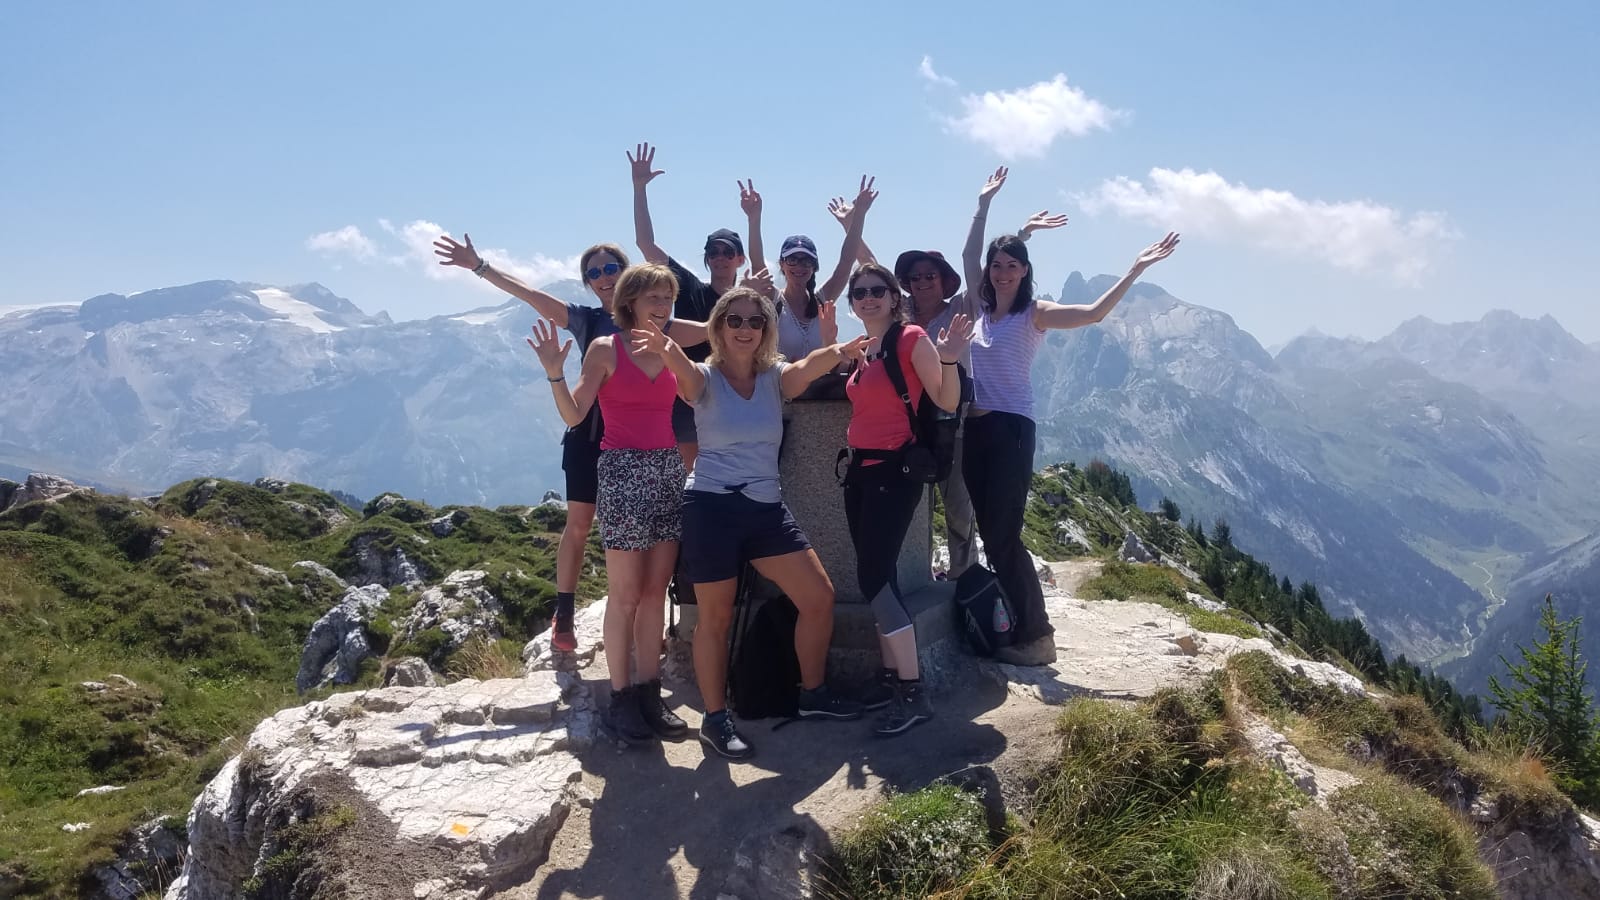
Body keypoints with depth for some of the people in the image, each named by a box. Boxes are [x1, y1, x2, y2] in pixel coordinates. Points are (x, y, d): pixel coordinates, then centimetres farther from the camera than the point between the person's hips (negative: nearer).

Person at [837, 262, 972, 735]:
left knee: (873, 576, -13)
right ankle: (891, 677, 19)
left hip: (894, 470, -8)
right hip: (860, 469, 8)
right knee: (876, 575, 9)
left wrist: (950, 359, -30)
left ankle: (913, 692, -7)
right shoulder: (861, 349, 13)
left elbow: (947, 402, -11)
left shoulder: (912, 339, -9)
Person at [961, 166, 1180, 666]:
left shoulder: (1035, 313, -4)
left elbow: (1093, 313, -16)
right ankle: (1010, 626, 18)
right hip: (975, 427, 6)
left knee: (1004, 536, -9)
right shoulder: (982, 307, 12)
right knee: (989, 533, 8)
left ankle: (1036, 637, -1)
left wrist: (1135, 270, -22)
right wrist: (984, 203, 20)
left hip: (1011, 429, -6)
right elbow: (969, 255, 18)